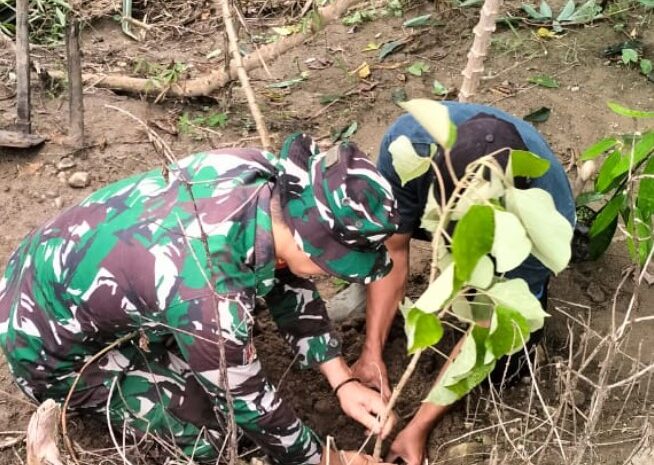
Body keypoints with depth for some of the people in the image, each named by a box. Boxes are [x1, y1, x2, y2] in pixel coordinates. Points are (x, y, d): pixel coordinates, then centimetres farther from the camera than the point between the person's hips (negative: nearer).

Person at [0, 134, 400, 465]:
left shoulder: (259, 172, -18)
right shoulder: (209, 294, -39)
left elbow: (289, 284, -1)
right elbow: (249, 403, -21)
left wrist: (342, 381, -4)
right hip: (50, 345, -7)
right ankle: (75, 399, 10)